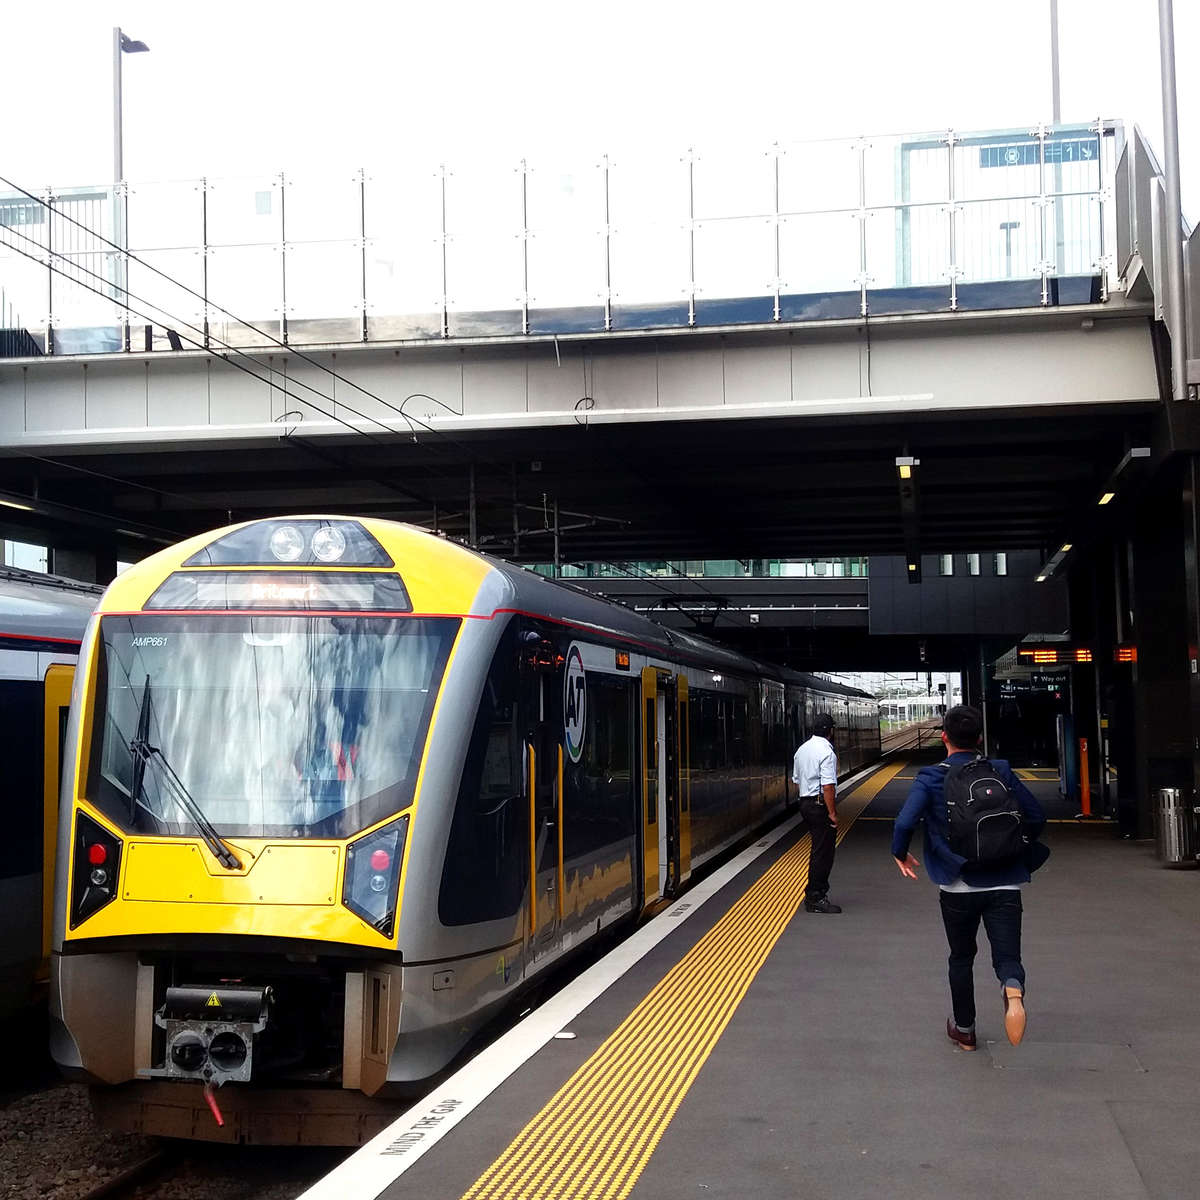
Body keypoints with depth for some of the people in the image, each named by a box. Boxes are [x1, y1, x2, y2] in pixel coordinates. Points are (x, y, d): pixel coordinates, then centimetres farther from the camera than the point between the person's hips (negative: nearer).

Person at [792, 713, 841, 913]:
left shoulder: (801, 750, 12)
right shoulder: (826, 752, -16)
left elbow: (796, 780, 19)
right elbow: (828, 786, -22)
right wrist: (832, 813, -19)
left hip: (805, 804, 9)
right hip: (821, 806, -9)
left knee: (818, 849, 19)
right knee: (823, 853, -4)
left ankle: (819, 890, 28)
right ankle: (815, 899, -2)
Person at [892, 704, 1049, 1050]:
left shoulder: (931, 778, -5)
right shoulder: (1001, 772, 3)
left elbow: (905, 822, -17)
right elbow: (1037, 816, 5)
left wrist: (901, 854, 2)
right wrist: (1019, 851, 22)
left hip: (959, 886, -1)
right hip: (1004, 883, 1)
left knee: (961, 958, 18)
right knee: (1007, 955, 0)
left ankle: (964, 1031, 29)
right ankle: (1013, 989, -34)